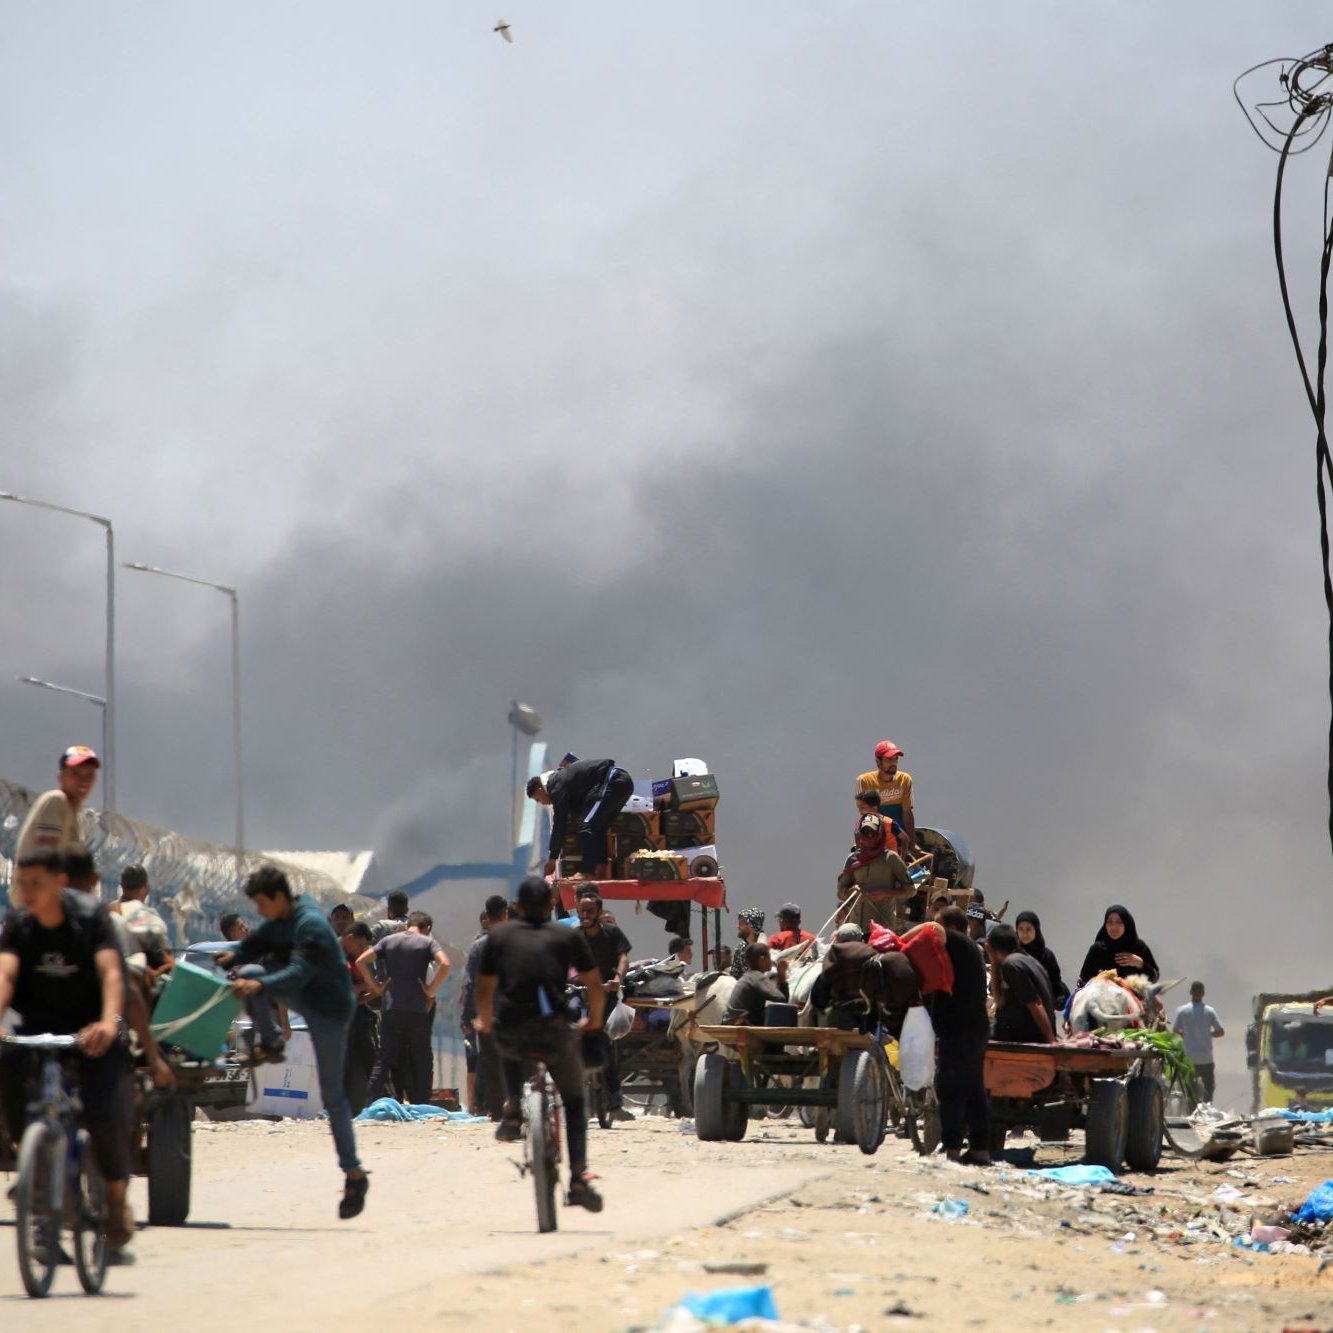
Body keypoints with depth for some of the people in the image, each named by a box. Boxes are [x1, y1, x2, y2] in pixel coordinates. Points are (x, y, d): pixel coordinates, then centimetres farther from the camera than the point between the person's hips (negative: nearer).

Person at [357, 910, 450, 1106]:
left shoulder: (388, 940, 13)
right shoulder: (428, 942, 4)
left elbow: (361, 961, 5)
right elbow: (444, 964, -14)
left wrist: (376, 987, 7)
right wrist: (431, 990, -5)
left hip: (391, 1009, 2)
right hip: (418, 1009, -2)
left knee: (385, 1061, 5)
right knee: (421, 1062, 6)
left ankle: (373, 1106, -3)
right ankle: (419, 1108, 3)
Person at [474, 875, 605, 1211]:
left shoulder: (498, 934, 13)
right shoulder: (568, 936, 11)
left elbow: (484, 989, 13)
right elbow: (595, 986, 14)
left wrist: (484, 1021, 32)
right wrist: (594, 1019, 32)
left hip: (509, 1034, 1)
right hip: (554, 1031, -1)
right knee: (574, 1100, 19)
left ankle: (512, 1110, 19)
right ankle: (578, 1177, 4)